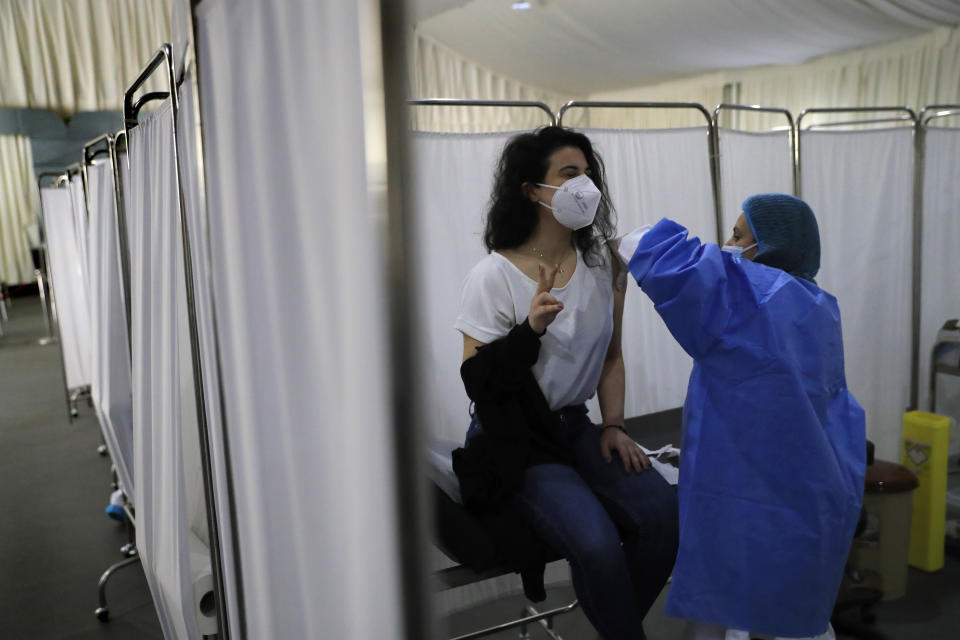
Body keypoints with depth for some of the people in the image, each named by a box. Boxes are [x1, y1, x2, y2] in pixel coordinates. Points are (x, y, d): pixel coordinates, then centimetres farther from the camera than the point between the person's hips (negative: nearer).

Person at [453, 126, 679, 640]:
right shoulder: (494, 276, -13)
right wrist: (531, 329, -28)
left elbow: (610, 356, 12)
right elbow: (478, 383, -15)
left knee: (662, 511, -18)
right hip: (514, 439, -5)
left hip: (575, 426, 5)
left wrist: (614, 425, 1)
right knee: (596, 542, -26)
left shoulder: (601, 264, 3)